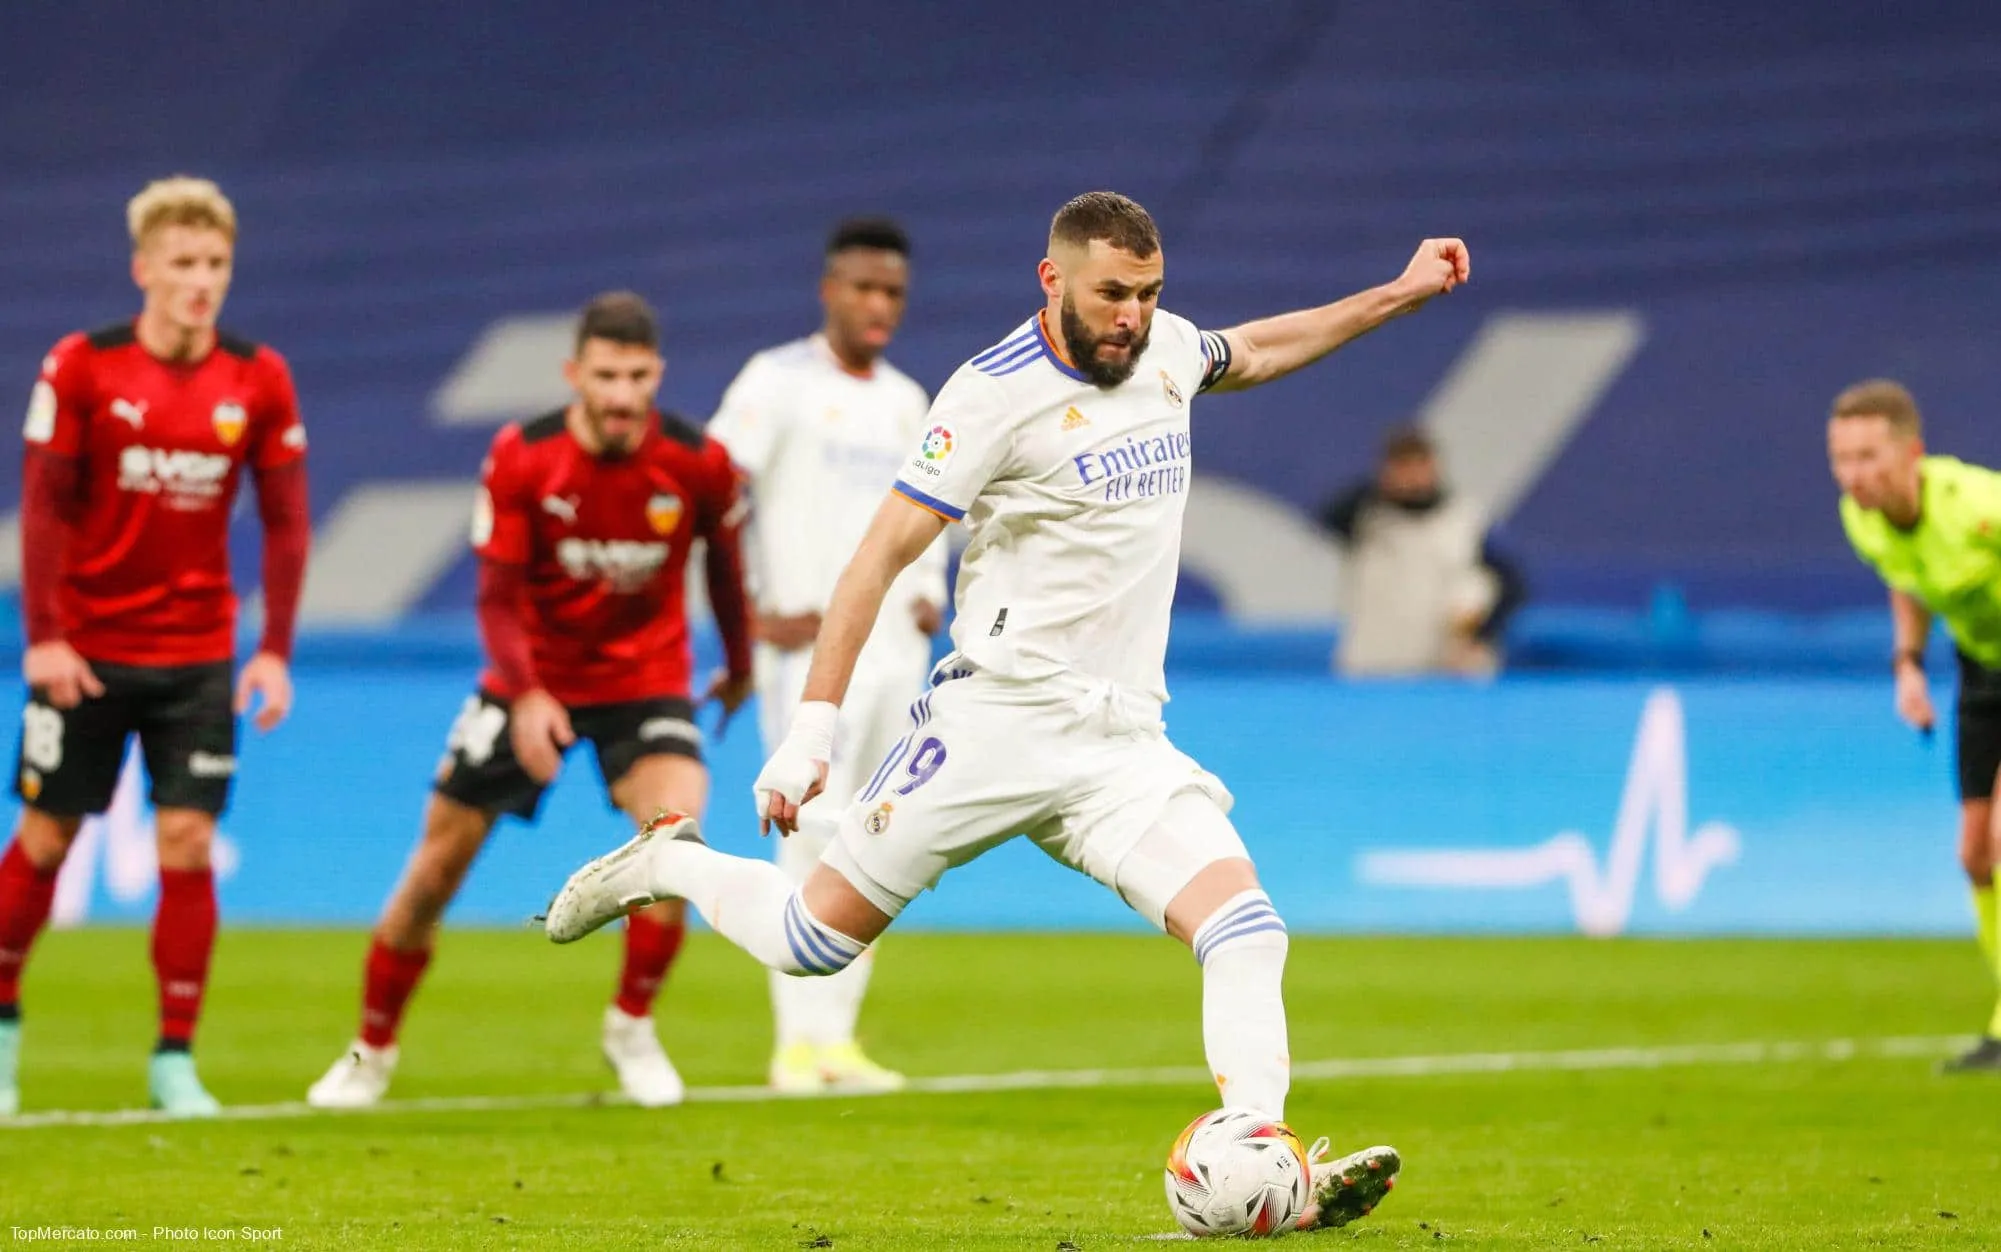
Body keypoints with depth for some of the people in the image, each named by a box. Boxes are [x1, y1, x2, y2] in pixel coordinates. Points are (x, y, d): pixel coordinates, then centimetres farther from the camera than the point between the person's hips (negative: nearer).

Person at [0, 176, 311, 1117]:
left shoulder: (257, 382, -2)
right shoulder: (81, 367, -8)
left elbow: (285, 521, 4)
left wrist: (275, 651, -1)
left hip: (197, 657, 1)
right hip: (85, 651, -1)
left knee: (187, 846, -5)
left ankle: (175, 1060, 2)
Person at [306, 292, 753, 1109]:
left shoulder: (699, 464, -14)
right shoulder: (520, 459, -17)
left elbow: (723, 562, 5)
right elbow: (497, 596, -15)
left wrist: (740, 667, 18)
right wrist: (526, 696, -32)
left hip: (645, 680, 0)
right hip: (529, 682, 0)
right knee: (437, 866, 0)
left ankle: (632, 1030, -4)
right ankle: (371, 1054, 20)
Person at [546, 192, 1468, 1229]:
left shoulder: (1166, 351, 9)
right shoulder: (998, 392, -12)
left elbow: (1250, 353, 35)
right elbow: (883, 552, -13)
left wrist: (1396, 296, 32)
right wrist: (814, 724, -18)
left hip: (1124, 740, 5)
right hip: (999, 716, -5)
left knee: (1247, 932, -16)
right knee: (815, 940, -1)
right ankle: (669, 864, 28)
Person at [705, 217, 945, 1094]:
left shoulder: (905, 400, 17)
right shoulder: (778, 382, -3)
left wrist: (929, 592, 12)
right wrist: (753, 618, -12)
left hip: (895, 650, 7)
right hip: (813, 649, -7)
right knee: (816, 828, -13)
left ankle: (837, 1036, 9)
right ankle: (799, 1042, -12)